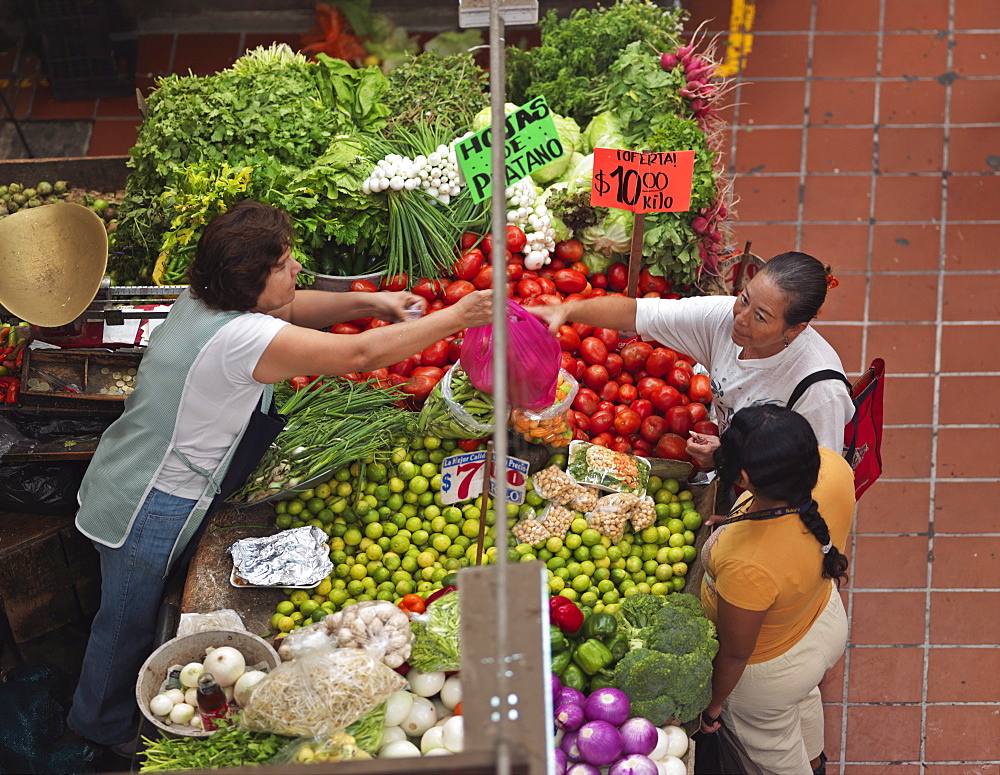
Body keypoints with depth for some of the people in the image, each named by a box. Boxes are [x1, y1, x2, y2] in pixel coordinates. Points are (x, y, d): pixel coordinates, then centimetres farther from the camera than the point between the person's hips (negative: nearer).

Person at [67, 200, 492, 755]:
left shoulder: (201, 300, -3)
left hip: (126, 480, 9)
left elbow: (289, 309, 13)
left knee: (133, 615, 27)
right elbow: (362, 355, -32)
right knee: (131, 624, 15)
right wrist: (454, 318, -24)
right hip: (150, 508, -9)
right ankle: (105, 725, 39)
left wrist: (367, 302, 1)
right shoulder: (240, 338, -32)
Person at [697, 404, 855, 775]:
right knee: (803, 701, 41)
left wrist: (711, 705, -8)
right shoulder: (832, 468, -33)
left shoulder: (748, 567, -48)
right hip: (826, 619, 7)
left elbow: (735, 653, -28)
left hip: (771, 670, -6)